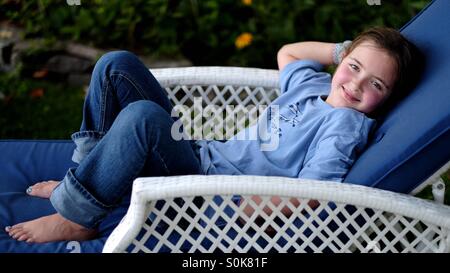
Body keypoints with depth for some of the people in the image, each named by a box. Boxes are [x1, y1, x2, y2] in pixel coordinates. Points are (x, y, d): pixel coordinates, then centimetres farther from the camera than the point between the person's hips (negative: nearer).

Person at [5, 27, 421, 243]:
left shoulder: (348, 124, -12)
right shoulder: (313, 82, 11)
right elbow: (286, 53, 34)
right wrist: (345, 50, 21)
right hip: (202, 157, 8)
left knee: (142, 116, -36)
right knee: (117, 65, 5)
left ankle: (76, 218, -16)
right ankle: (88, 172, 6)